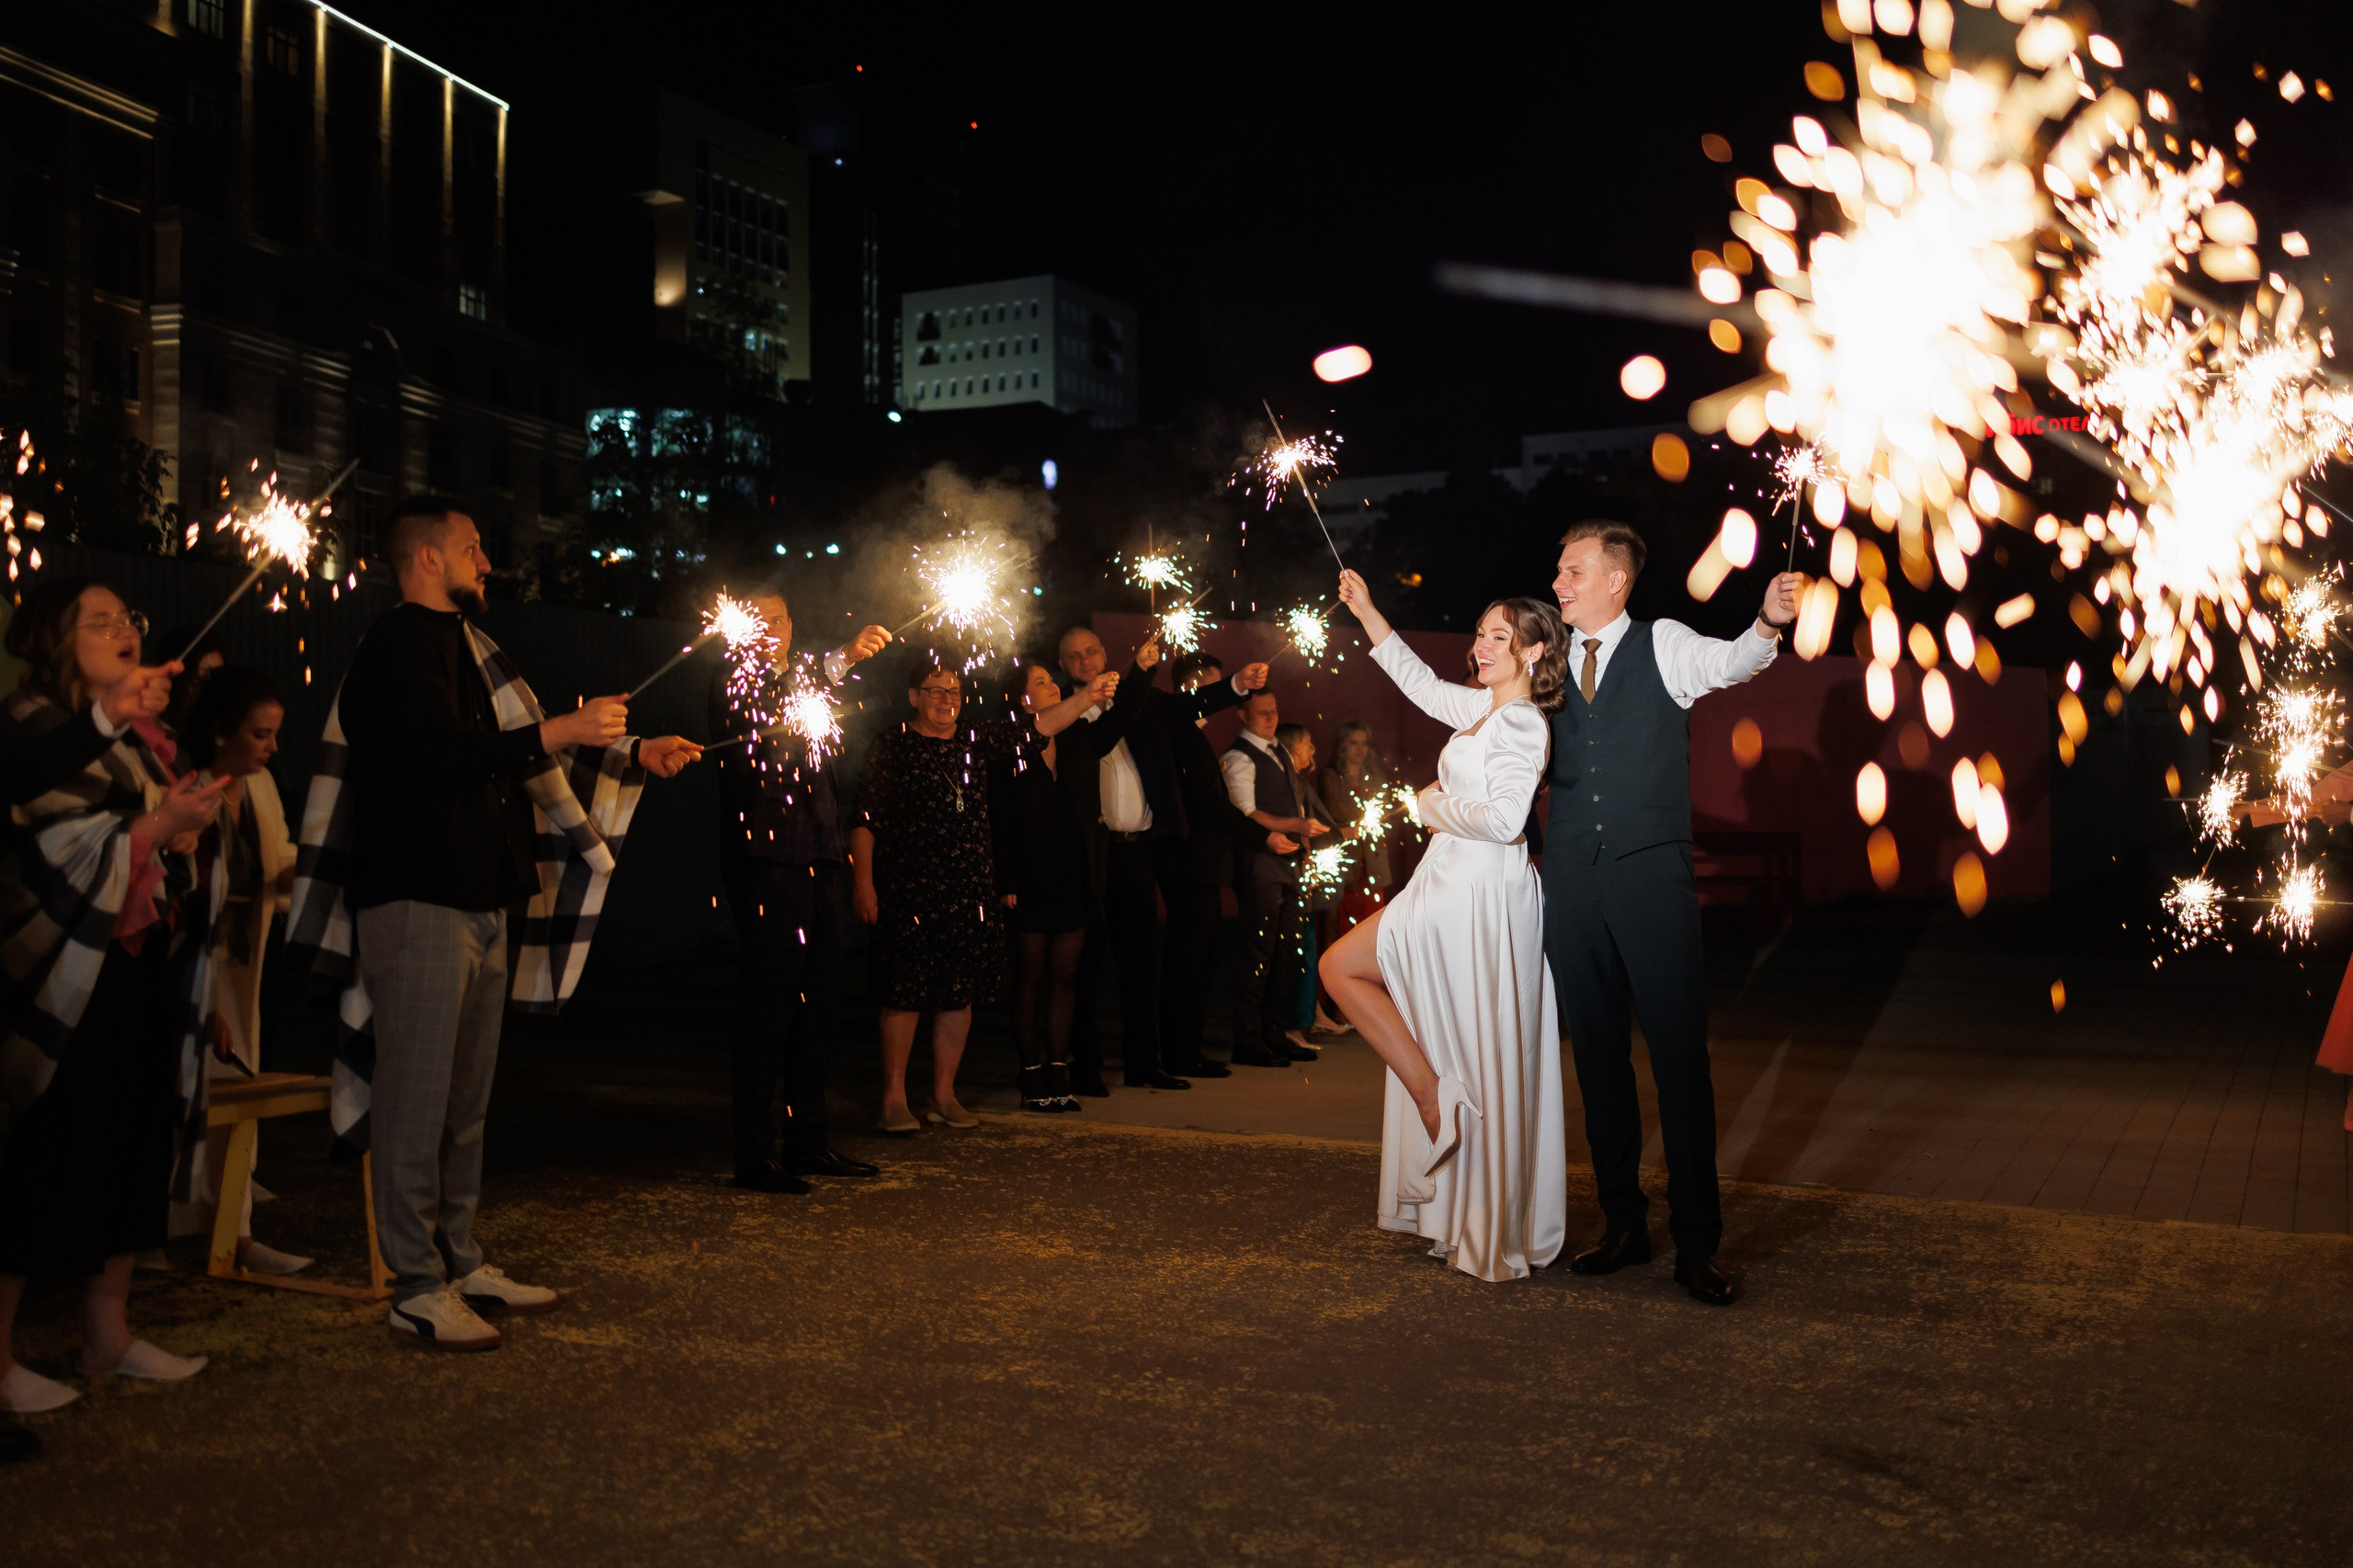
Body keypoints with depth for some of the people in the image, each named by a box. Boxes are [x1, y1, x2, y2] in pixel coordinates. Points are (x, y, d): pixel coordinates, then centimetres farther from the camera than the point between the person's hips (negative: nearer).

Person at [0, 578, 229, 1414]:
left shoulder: (144, 738, 16)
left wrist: (190, 828, 2)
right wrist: (160, 827, -20)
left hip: (140, 975, 8)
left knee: (137, 1148, 9)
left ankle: (108, 1331, 19)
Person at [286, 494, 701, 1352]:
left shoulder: (459, 646, 22)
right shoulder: (404, 641, -8)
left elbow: (506, 761, 27)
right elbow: (441, 754, -21)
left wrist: (635, 757, 23)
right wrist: (561, 730, -17)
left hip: (479, 904, 10)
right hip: (418, 902, -10)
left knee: (465, 1100, 13)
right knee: (417, 1098, -5)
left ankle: (461, 1263, 22)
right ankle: (419, 1289, 1)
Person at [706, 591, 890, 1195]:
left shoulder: (802, 685, 22)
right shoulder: (734, 681, -1)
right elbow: (758, 717, -23)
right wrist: (840, 659, -32)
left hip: (817, 863, 8)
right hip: (766, 865, -8)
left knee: (818, 1006, 9)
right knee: (768, 1007, -8)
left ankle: (807, 1142, 18)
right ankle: (755, 1155, -3)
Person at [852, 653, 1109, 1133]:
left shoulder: (975, 741, 13)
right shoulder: (892, 746, -1)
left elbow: (1039, 727, 11)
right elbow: (865, 818, -4)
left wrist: (1088, 696, 2)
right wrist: (862, 881, -11)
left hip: (970, 892, 5)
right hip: (910, 892, -5)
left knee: (960, 994, 7)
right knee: (905, 994, -4)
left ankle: (944, 1096, 17)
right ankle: (894, 1098, 6)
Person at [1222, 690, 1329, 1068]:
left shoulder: (1278, 754, 20)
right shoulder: (1238, 757, -7)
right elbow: (1246, 813, -18)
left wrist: (1305, 831, 14)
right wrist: (1295, 826, -25)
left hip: (1287, 864, 9)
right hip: (1259, 865, -9)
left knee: (1283, 952, 10)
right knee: (1258, 954, -7)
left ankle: (1275, 1035, 18)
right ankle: (1248, 1043, -2)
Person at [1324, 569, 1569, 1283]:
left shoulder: (1519, 723, -13)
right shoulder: (1487, 708, 13)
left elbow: (1504, 817, -25)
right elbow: (1421, 683, 27)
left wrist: (1436, 807, -9)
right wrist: (1365, 612, 28)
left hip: (1471, 893, -9)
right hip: (1466, 886, 9)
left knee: (1340, 966, 3)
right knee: (1482, 1061, 10)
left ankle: (1432, 1092, 0)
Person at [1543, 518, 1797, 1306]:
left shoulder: (1662, 645, 2)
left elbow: (1727, 662, -18)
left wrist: (1767, 621, -37)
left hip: (1651, 876, -4)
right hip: (1571, 880, 4)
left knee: (1679, 1051, -5)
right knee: (1596, 1053, 9)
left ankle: (1697, 1244, 2)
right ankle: (1623, 1224, 20)